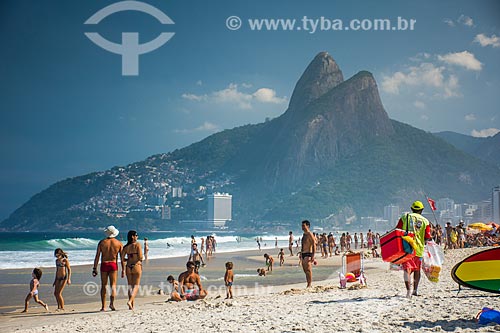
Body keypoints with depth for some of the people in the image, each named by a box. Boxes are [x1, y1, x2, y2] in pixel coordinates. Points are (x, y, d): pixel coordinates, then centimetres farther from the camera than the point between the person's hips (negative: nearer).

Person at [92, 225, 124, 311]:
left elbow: (97, 256, 0)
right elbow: (122, 258, 2)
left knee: (103, 285, 9)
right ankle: (112, 302, -21)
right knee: (113, 285, 3)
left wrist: (95, 268, 3)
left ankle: (103, 306, 9)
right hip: (113, 265, 0)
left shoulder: (102, 242, 3)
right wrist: (123, 270, 6)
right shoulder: (119, 243, 4)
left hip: (104, 265, 1)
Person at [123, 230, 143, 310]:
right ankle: (130, 301, -19)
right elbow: (140, 257, -14)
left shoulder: (126, 246, 6)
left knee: (130, 286, 12)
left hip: (129, 267, 4)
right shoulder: (137, 244, -7)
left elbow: (122, 259, 3)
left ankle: (131, 306, 12)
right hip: (137, 266, -4)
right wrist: (140, 259, 9)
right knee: (136, 285, 2)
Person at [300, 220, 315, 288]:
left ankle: (309, 285, -11)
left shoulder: (310, 234, -11)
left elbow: (314, 245, -17)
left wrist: (313, 256, -23)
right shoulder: (304, 234, 17)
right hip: (303, 254, 9)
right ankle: (308, 284, 17)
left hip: (308, 254, -9)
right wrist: (301, 253, 23)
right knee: (305, 270, 11)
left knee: (308, 270, -11)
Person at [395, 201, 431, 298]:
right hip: (419, 248, 2)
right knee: (417, 270, 18)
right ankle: (415, 290, 28)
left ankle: (409, 290, -23)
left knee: (407, 269, -6)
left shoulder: (405, 217, 4)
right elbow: (427, 238, 2)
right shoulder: (425, 221, 6)